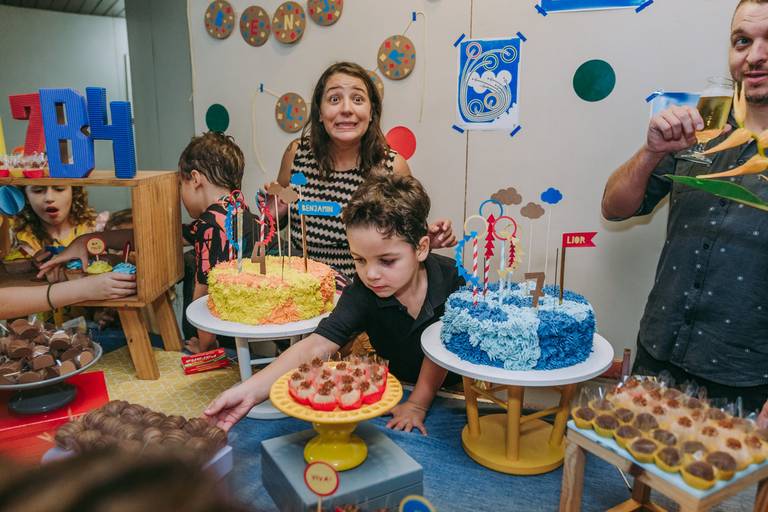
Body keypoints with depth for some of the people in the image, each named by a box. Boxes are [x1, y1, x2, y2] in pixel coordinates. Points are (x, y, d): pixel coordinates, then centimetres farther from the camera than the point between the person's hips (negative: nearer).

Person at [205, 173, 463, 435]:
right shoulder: (360, 295, -25)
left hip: (451, 384, 2)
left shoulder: (450, 278, -24)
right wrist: (250, 390, -45)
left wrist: (418, 404, -17)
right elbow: (315, 347, -34)